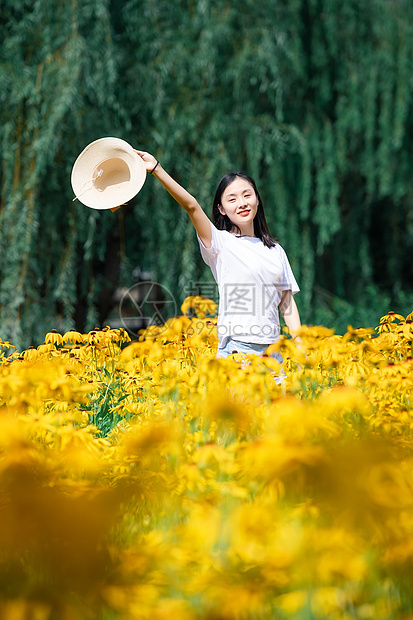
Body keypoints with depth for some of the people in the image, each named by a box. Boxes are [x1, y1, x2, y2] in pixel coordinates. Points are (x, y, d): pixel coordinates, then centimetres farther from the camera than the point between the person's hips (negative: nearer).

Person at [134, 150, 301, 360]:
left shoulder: (275, 251, 15)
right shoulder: (221, 243, 0)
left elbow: (287, 303, 15)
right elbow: (191, 206, -13)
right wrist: (157, 169, -25)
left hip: (272, 351, 4)